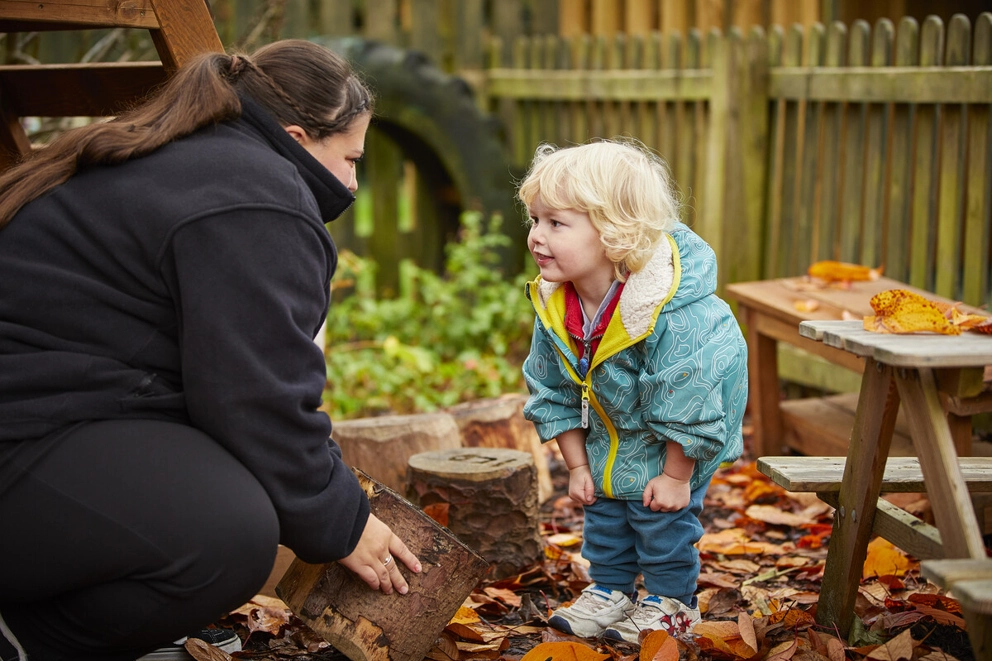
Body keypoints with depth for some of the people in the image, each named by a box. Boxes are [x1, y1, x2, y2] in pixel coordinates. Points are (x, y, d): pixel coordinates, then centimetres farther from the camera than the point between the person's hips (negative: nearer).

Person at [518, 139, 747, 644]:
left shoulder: (673, 316, -39)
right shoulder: (554, 308, -19)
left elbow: (687, 402, -28)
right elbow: (552, 392, -5)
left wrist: (676, 475, -19)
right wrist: (577, 464, -3)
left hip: (671, 442, -6)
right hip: (608, 434, 6)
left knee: (660, 514, -2)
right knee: (602, 508, 13)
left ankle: (670, 602, 18)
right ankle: (610, 591, 31)